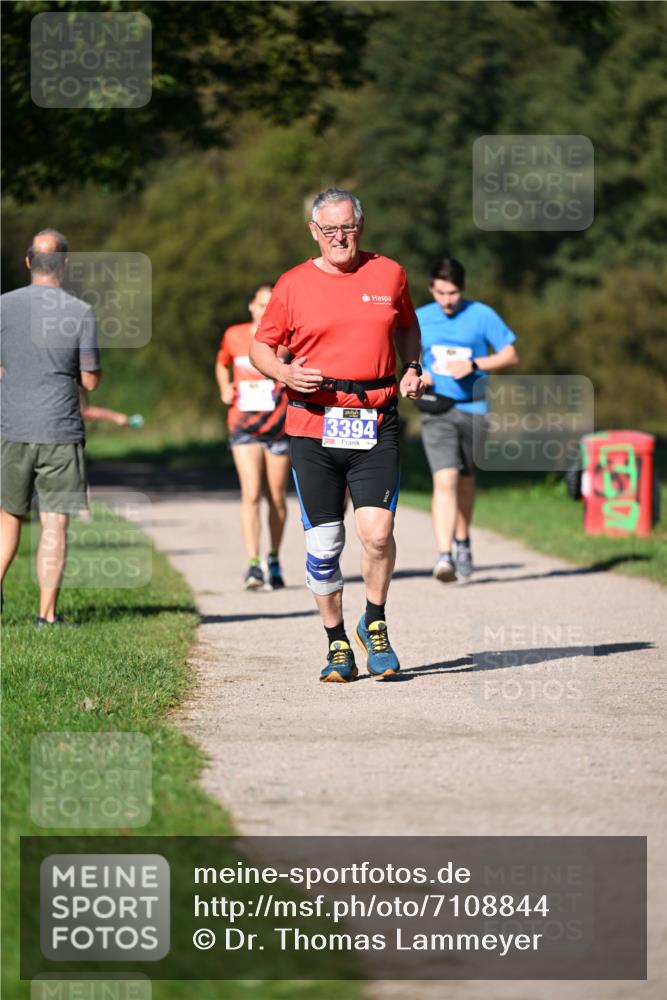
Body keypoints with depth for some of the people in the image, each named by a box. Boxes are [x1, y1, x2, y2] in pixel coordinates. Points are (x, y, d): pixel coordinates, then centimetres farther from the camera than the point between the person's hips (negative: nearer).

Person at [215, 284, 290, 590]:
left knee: (276, 498, 9)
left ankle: (274, 560, 29)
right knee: (251, 494, -15)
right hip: (244, 426, 0)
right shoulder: (234, 336, 3)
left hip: (279, 427, 0)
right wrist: (225, 387, 5)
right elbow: (222, 364, 22)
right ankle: (253, 565, -19)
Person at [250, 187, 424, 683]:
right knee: (323, 543, 3)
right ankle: (337, 644, 17)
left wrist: (412, 369, 9)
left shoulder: (389, 274, 8)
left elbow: (407, 326, 26)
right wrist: (285, 373, -9)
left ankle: (375, 624, 10)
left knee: (377, 531, -15)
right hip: (314, 425, 0)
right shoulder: (293, 285, 4)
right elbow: (261, 347, 11)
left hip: (376, 425, 0)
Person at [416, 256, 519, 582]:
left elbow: (510, 356, 0)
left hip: (473, 409, 0)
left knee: (465, 480, 15)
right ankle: (444, 556, -24)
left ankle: (462, 542, 39)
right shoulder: (420, 319, 4)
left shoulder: (482, 316, -2)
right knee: (445, 480, -17)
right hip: (436, 410, 0)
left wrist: (472, 366, -14)